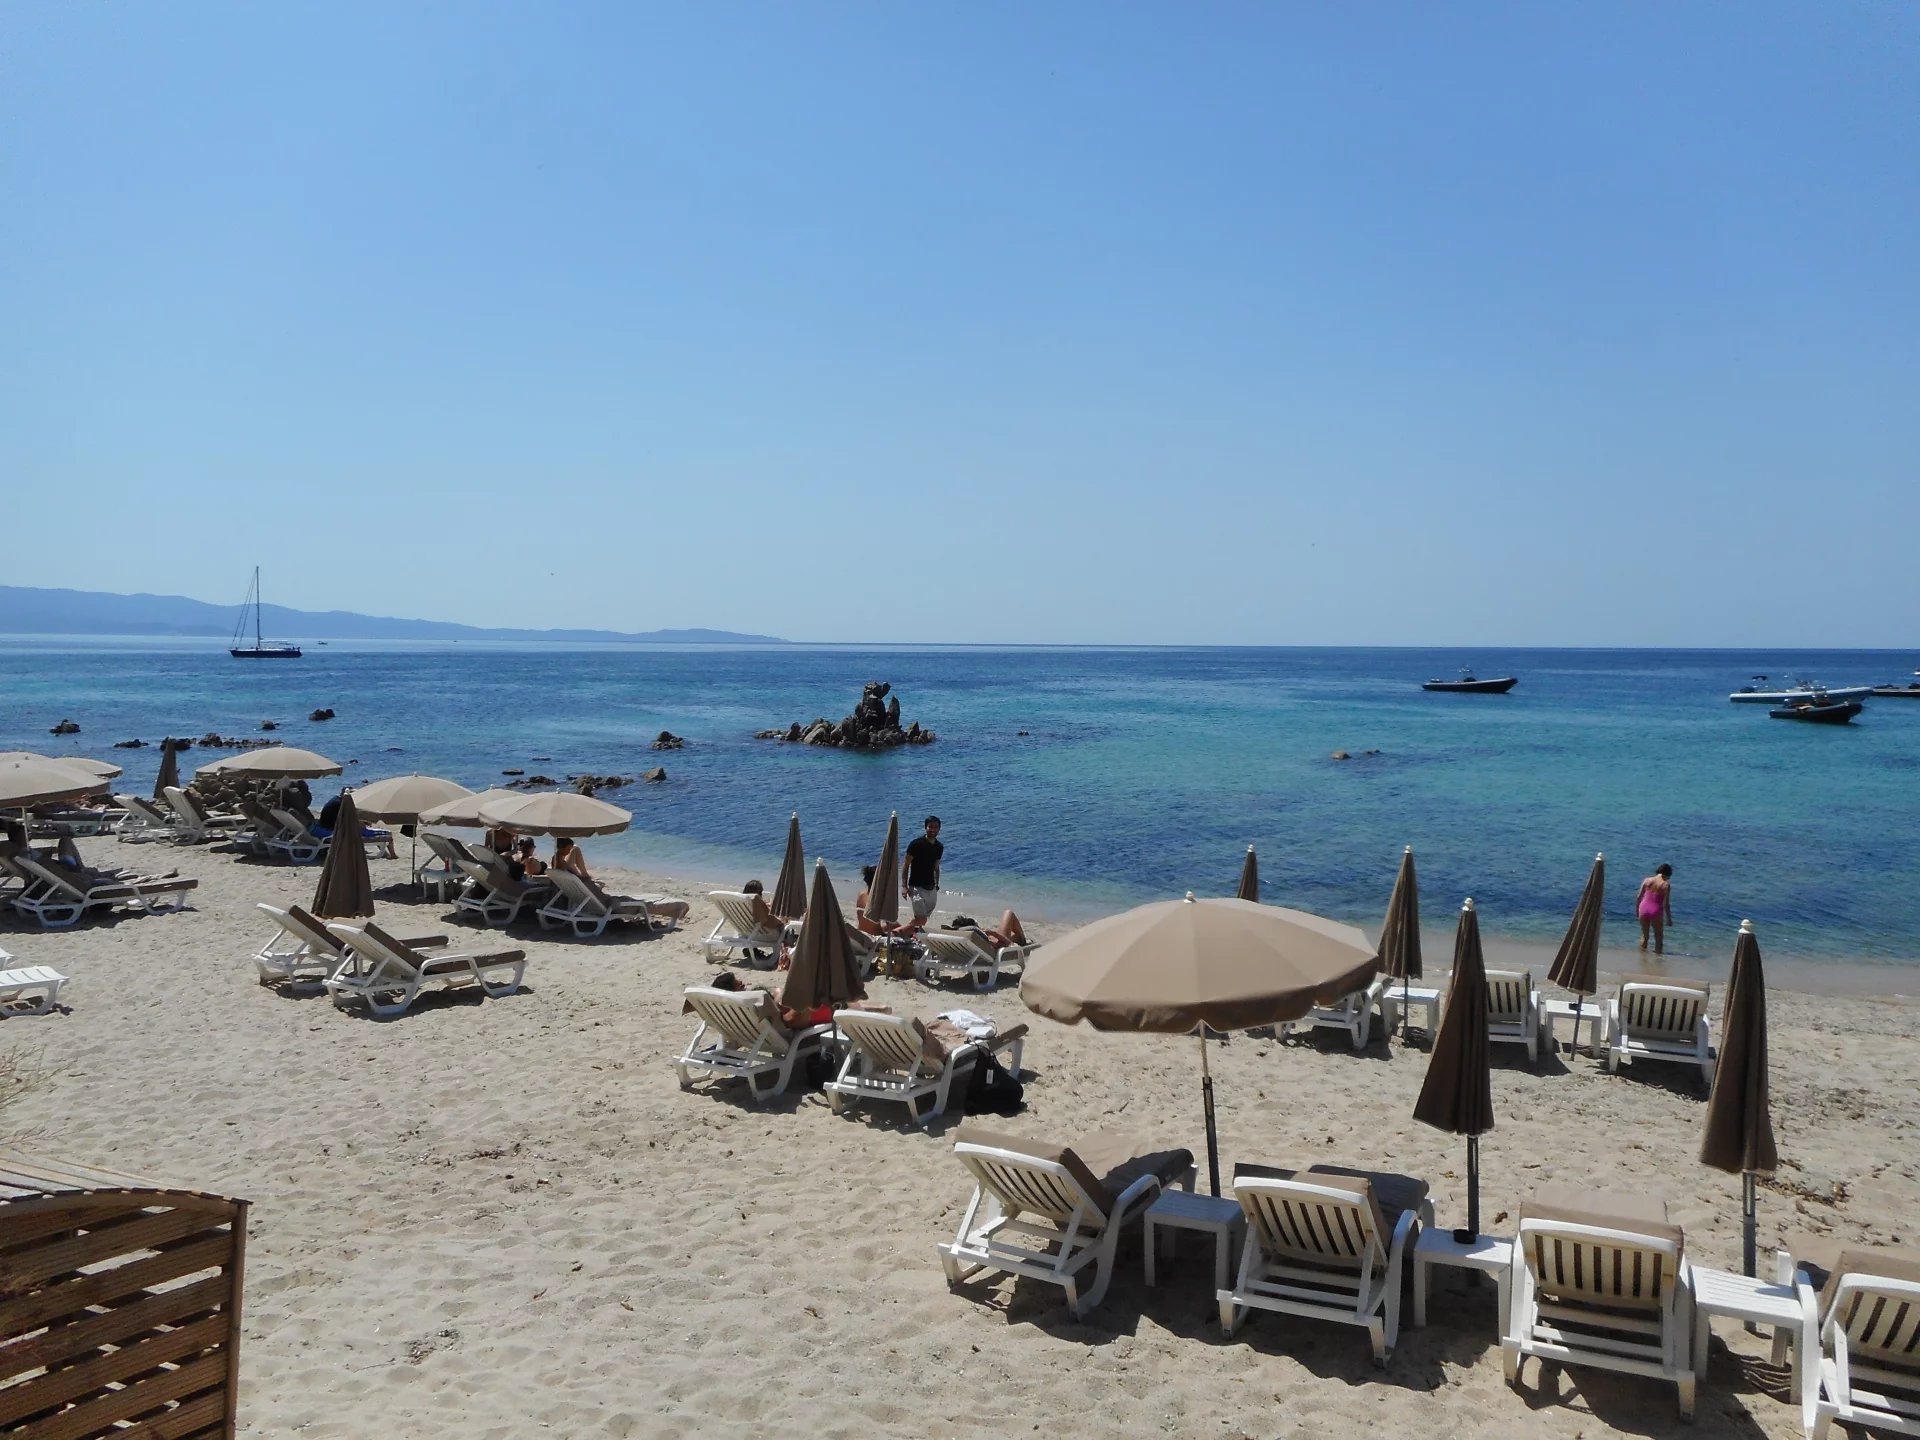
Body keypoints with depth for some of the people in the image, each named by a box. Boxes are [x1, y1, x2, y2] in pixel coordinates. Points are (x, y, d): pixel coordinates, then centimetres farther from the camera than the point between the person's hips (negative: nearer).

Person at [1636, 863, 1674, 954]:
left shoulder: (1647, 880, 4)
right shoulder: (1666, 885, -6)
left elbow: (1639, 897, 5)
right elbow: (1666, 903, -8)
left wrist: (1636, 909, 18)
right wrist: (1669, 918, 0)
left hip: (1644, 909, 4)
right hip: (1656, 911, -4)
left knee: (1644, 935, 19)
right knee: (1659, 937, 11)